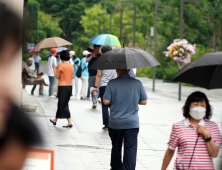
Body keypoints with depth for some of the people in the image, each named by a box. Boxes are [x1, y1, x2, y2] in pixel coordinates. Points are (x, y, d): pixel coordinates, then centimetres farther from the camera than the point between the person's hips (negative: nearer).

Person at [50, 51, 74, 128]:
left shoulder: (60, 66, -12)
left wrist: (54, 68, 3)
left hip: (62, 86, -7)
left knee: (63, 104, -3)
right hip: (70, 86, 7)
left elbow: (57, 76, -9)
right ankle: (55, 120, 26)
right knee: (61, 104, 16)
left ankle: (69, 122, -9)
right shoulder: (71, 66, 7)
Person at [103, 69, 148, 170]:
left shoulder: (112, 83, -8)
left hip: (115, 123, 1)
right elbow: (144, 101, 2)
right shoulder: (137, 83, -4)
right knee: (130, 148, -1)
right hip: (132, 123, 0)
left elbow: (106, 101, -10)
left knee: (116, 148, 17)